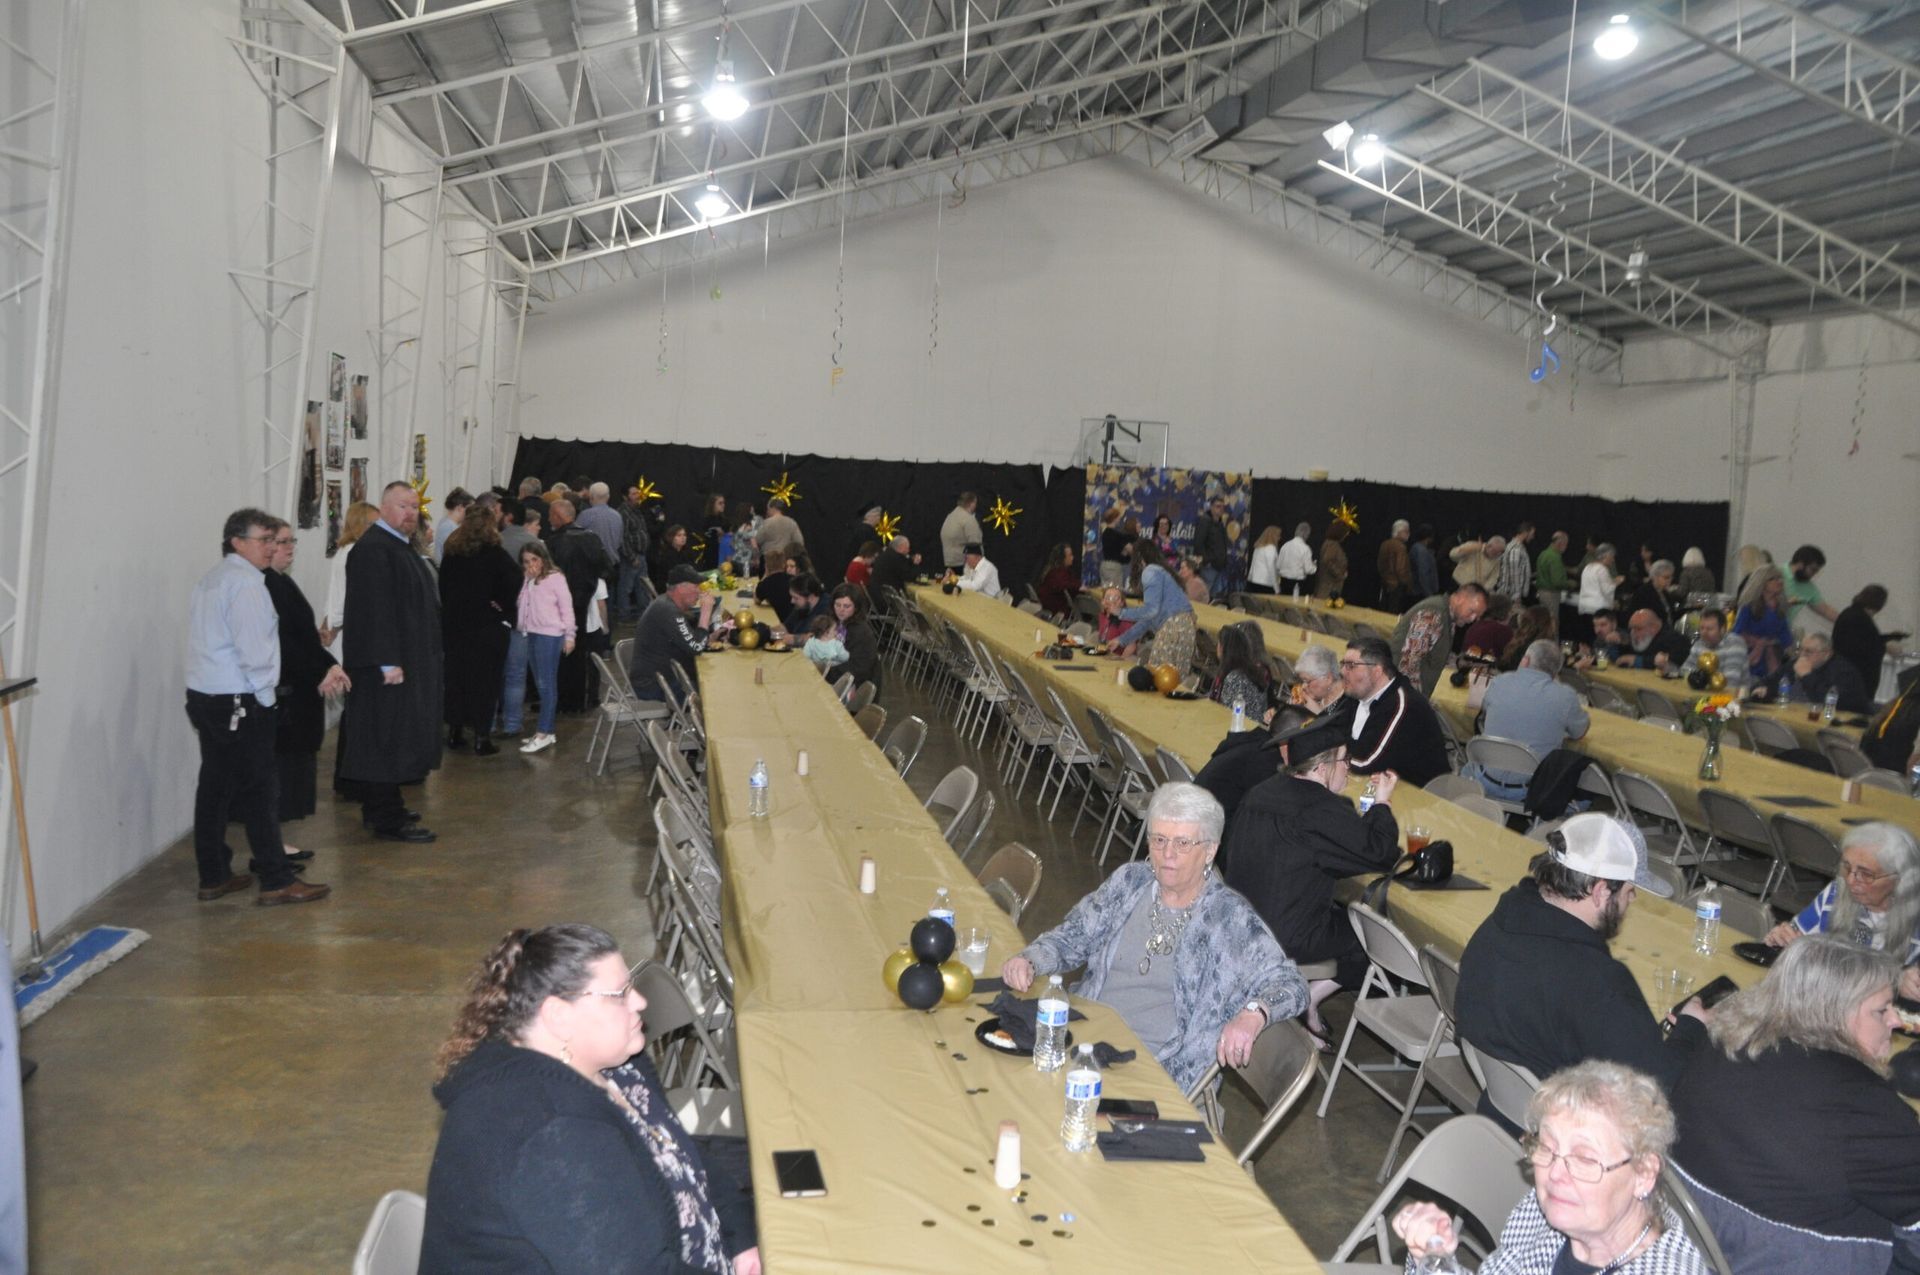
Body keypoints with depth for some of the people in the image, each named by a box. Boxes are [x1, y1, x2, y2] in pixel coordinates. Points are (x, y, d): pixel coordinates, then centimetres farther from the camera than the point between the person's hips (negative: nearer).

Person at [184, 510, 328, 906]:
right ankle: (277, 881, -1)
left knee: (214, 786, 13)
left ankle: (213, 877, 19)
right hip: (240, 702, -9)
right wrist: (266, 696, -9)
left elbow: (213, 640, 18)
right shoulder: (245, 581, -14)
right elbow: (254, 647, -20)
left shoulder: (210, 580, 16)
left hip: (204, 696, 9)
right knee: (260, 791, -5)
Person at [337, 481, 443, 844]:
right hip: (388, 664, -10)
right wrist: (388, 662, -26)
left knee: (396, 739, 15)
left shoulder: (398, 547, 15)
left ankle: (379, 808, 24)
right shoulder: (373, 549, -16)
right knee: (388, 741, -6)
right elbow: (374, 610, -23)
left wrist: (426, 657, 21)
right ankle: (388, 820, -2)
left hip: (408, 660, 10)